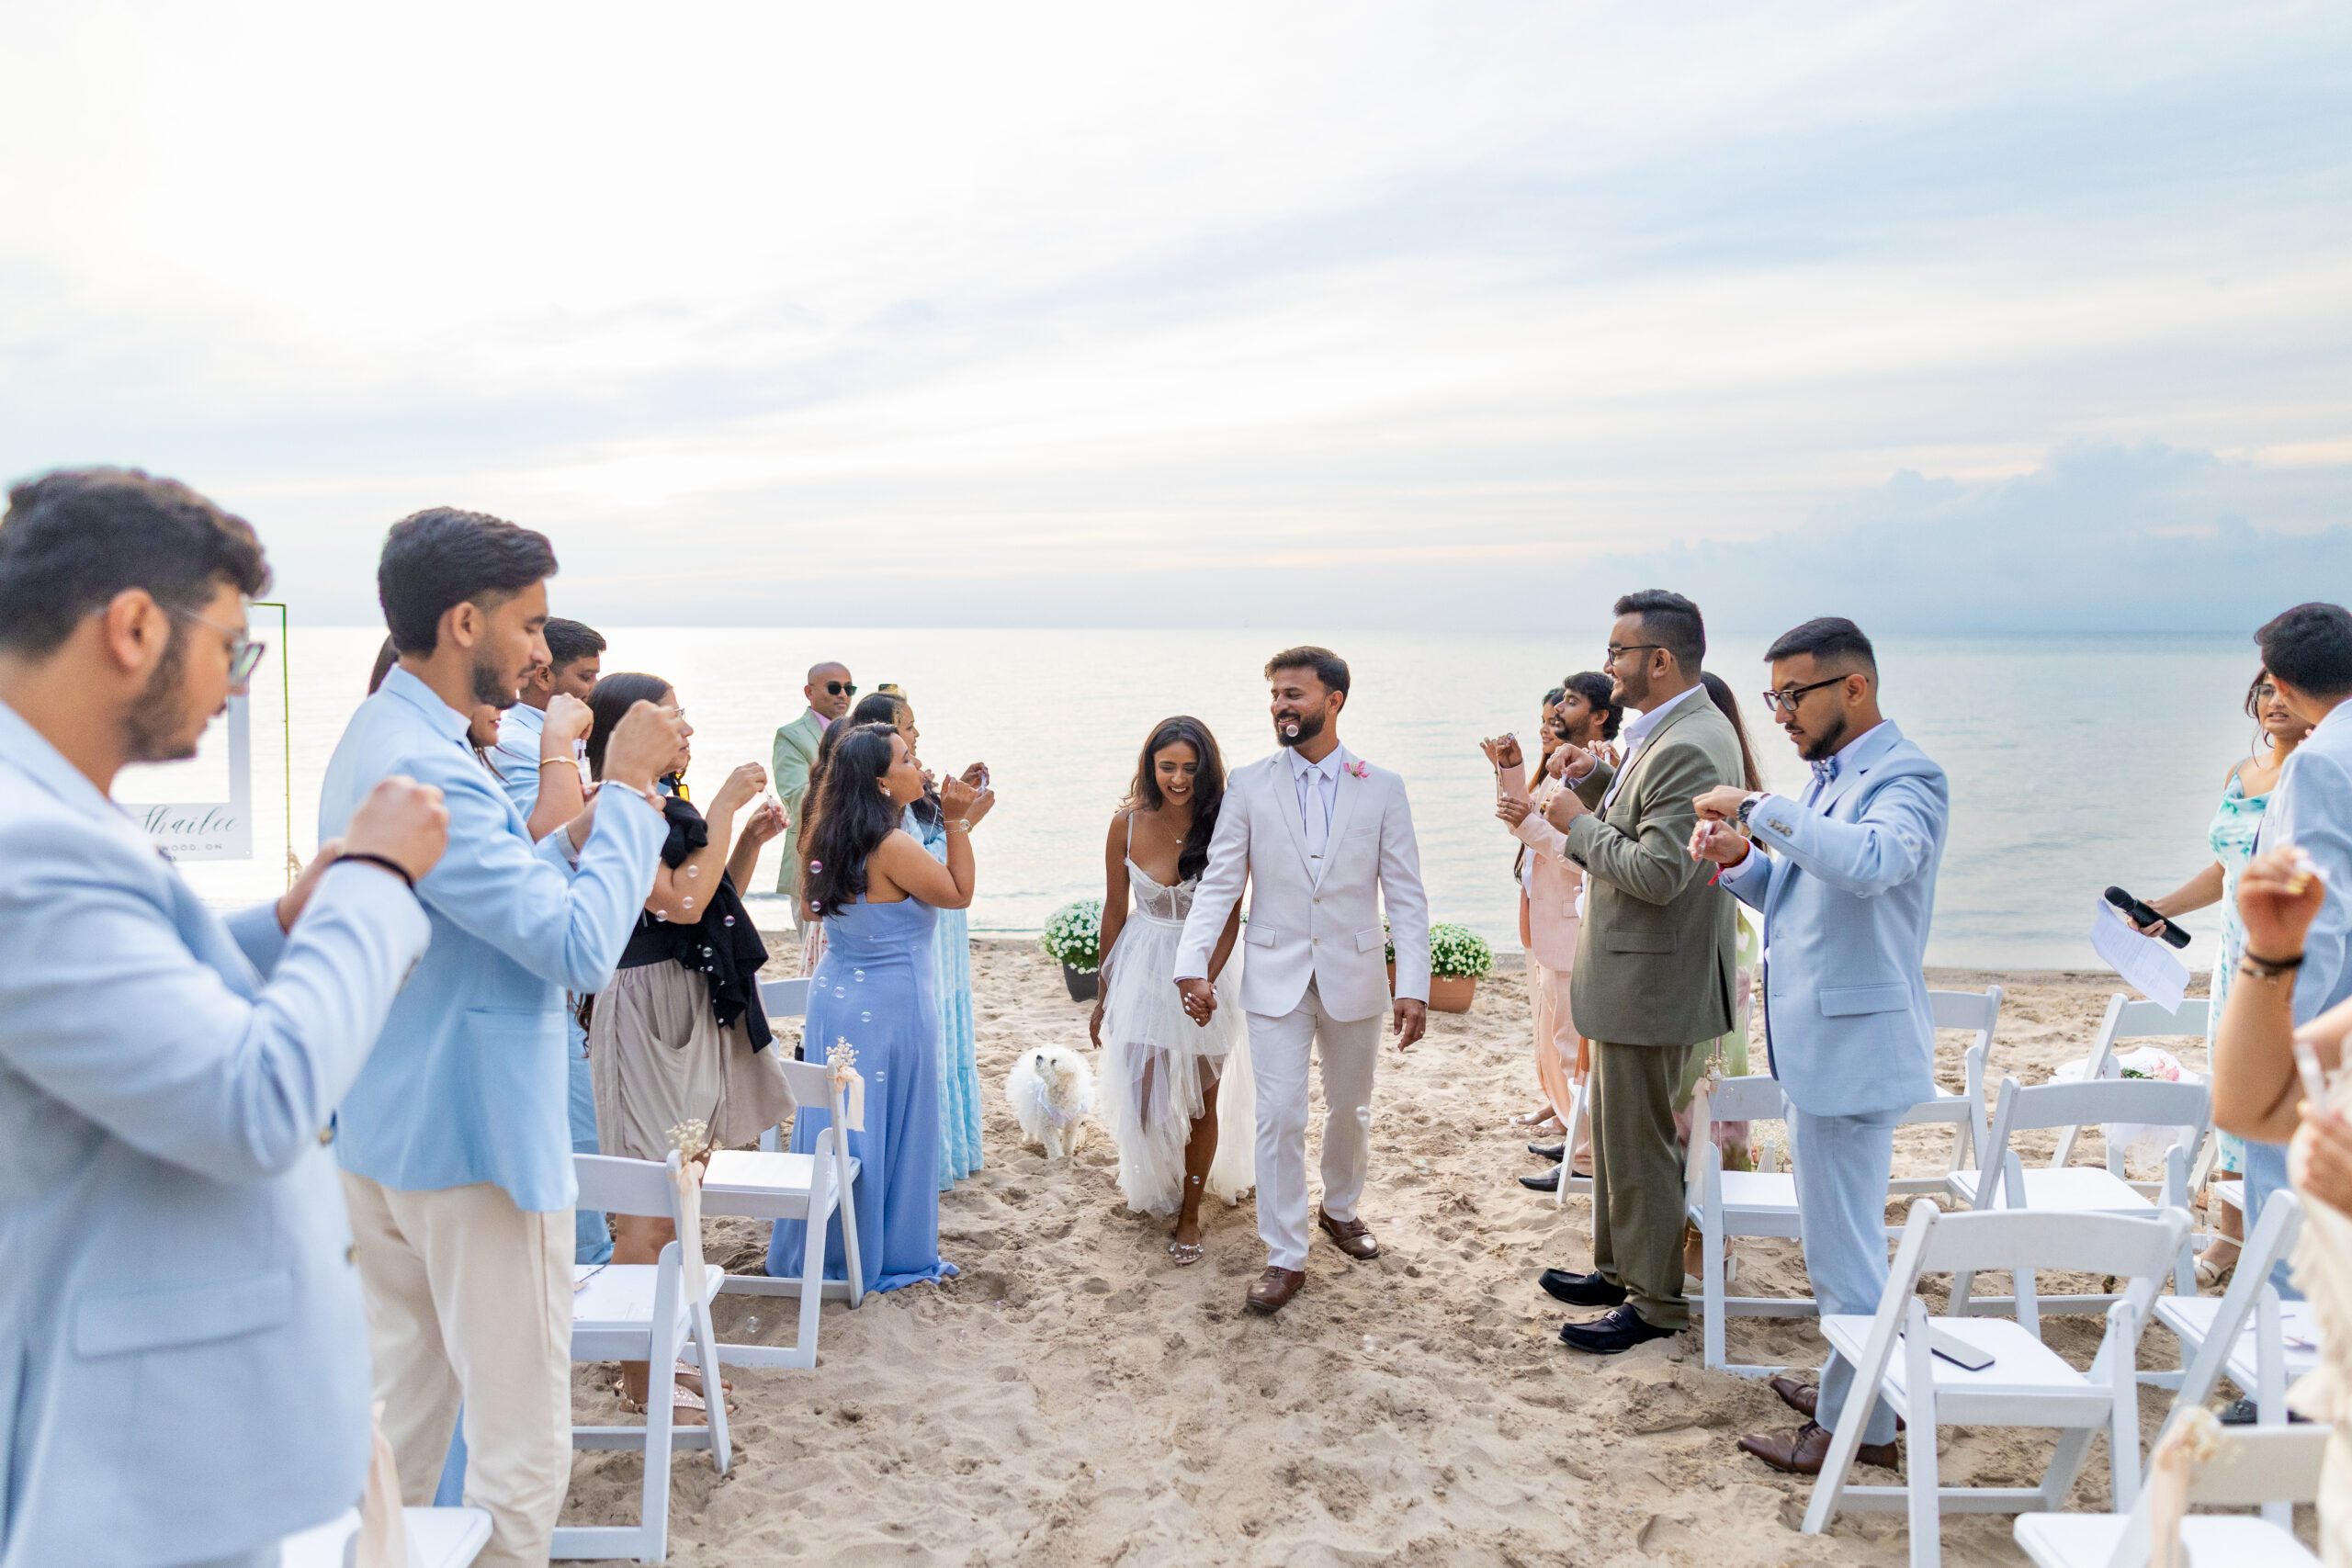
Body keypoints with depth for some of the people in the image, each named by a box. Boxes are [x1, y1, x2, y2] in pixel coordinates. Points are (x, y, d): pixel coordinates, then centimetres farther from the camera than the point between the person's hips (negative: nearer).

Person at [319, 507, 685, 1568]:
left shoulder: (375, 738, 11)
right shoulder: (426, 769, -22)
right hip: (476, 1142, -10)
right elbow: (582, 949, -23)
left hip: (381, 1140, 10)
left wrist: (578, 839, 5)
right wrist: (627, 792, -15)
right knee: (519, 1441, 2)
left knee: (398, 1418, 18)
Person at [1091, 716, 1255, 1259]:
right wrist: (1104, 993, 6)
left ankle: (1190, 1211, 31)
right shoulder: (1128, 823, -9)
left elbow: (1230, 917, -10)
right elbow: (1114, 910, 1)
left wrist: (1206, 981, -24)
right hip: (1143, 969, 1)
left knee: (1203, 1100, 11)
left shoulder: (1225, 827, -15)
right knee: (1144, 1095, 5)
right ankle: (1157, 1187, 36)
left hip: (1206, 970, -1)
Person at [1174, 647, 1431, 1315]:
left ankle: (1339, 1208, 42)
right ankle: (1285, 1256, 10)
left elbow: (1405, 896, -5)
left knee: (1350, 1110, 17)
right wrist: (1193, 963, -17)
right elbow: (1218, 883, -5)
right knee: (1279, 1117, -3)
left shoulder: (1382, 789, -3)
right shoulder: (1248, 786, -2)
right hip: (1276, 977, -1)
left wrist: (1414, 985, -12)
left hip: (1355, 977, 1)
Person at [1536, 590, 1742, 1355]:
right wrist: (1597, 777, 4)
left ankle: (1656, 1302, 17)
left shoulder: (1688, 748, -24)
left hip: (1650, 980, -11)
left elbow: (1658, 871, -29)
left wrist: (1578, 823, -18)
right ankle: (1621, 1269, 36)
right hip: (1634, 971, 11)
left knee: (1640, 1143, 2)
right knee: (1619, 1131, 21)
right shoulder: (1679, 730, 10)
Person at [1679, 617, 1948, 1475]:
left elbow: (1871, 862, -37)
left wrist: (1758, 809, -31)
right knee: (1842, 1234, 21)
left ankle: (1858, 1428, 15)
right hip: (1813, 1039, 10)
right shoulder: (1828, 776, 14)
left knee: (1843, 1243, 1)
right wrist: (1740, 858, 0)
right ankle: (1851, 1390, 35)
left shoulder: (1905, 777, -16)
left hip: (1851, 1041, -10)